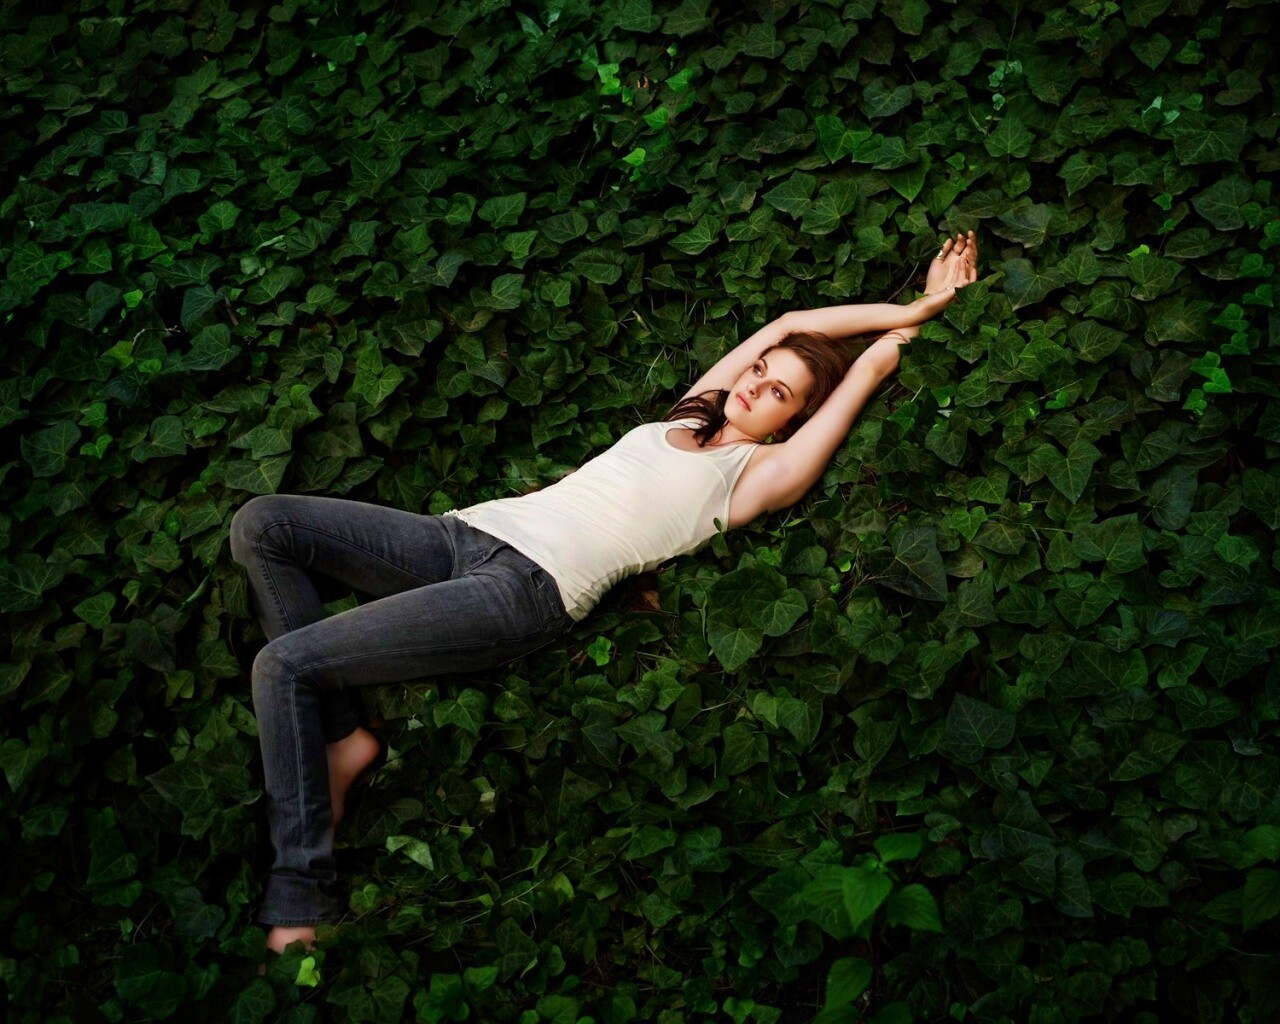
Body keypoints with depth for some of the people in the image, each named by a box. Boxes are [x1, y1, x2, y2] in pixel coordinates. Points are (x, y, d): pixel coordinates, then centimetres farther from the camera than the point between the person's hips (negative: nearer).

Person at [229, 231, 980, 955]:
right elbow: (790, 324, 26)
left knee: (286, 663, -18)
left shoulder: (760, 475, 2)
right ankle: (339, 738, -2)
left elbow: (871, 367, 5)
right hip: (467, 532, 8)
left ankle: (302, 894, -9)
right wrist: (910, 309, 31)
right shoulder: (688, 419, 21)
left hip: (526, 587, -8)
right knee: (262, 522, -5)